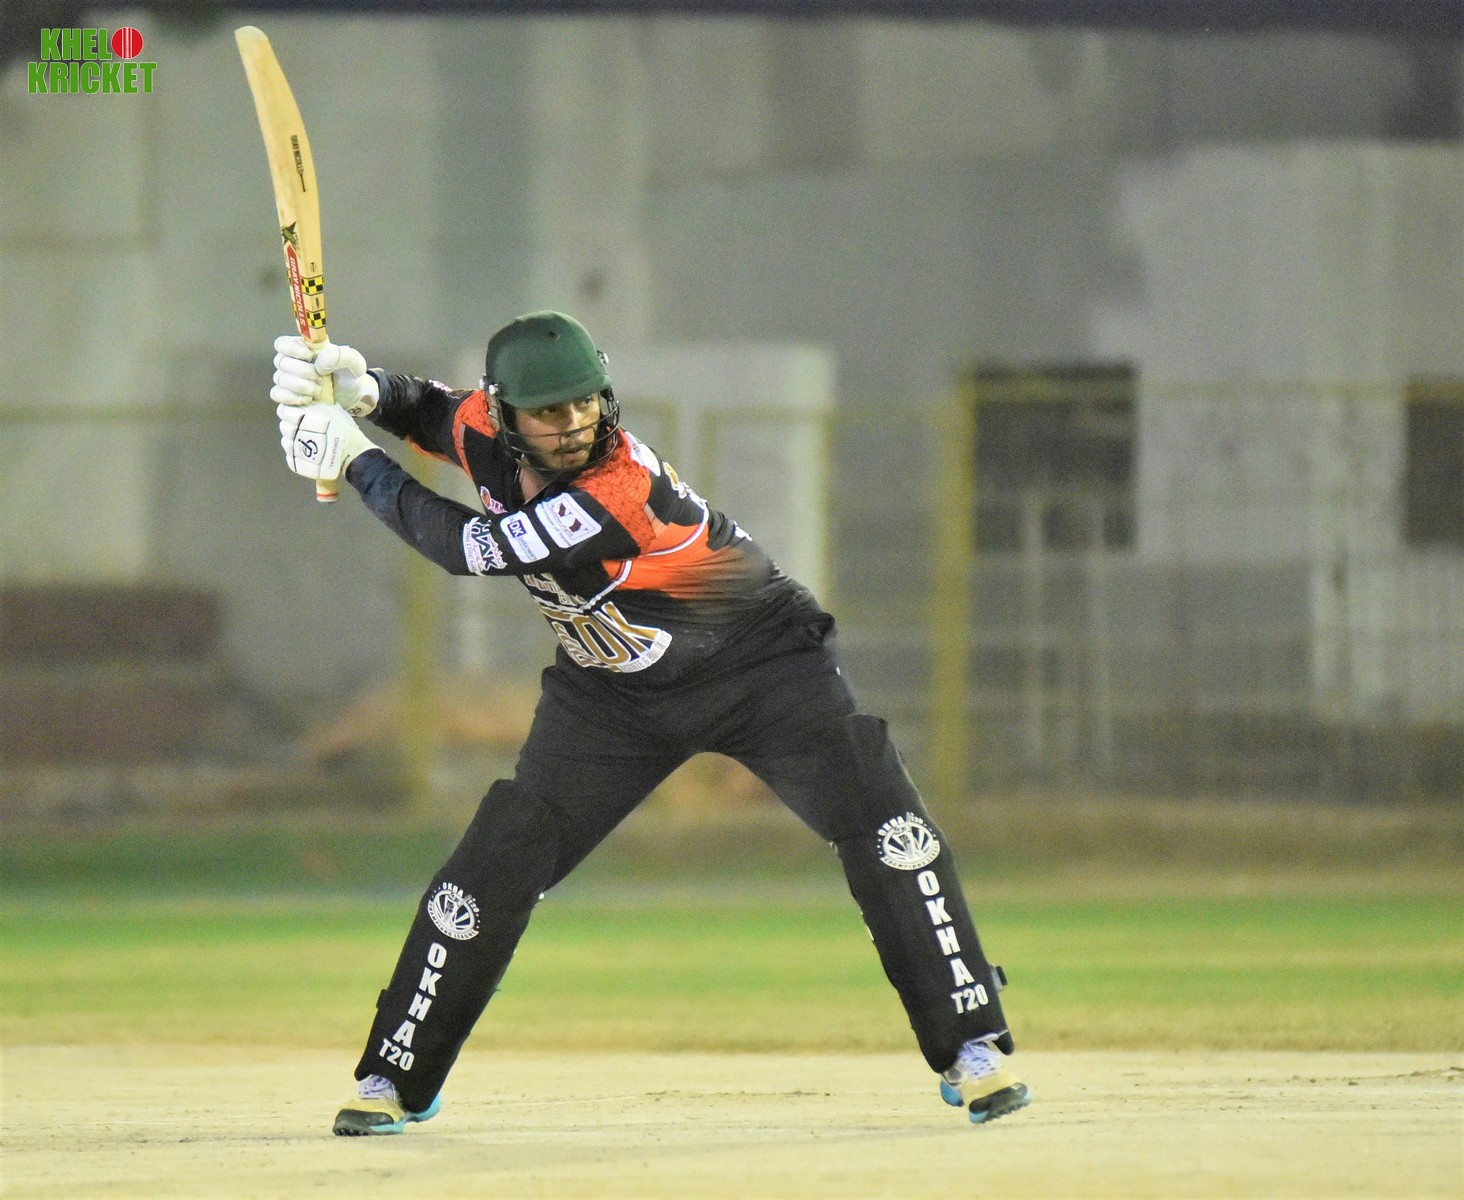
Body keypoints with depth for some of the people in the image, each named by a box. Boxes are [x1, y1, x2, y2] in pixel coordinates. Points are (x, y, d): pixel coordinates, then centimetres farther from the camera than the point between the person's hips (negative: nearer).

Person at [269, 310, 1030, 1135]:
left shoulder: (620, 494, -36)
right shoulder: (490, 430, -16)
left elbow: (466, 548, -29)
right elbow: (437, 414, 10)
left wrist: (355, 460, -21)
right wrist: (368, 392, -11)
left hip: (761, 665, -5)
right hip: (613, 695, 5)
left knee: (886, 833, -21)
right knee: (498, 864, -1)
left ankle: (971, 1047, -11)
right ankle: (396, 1078, 12)